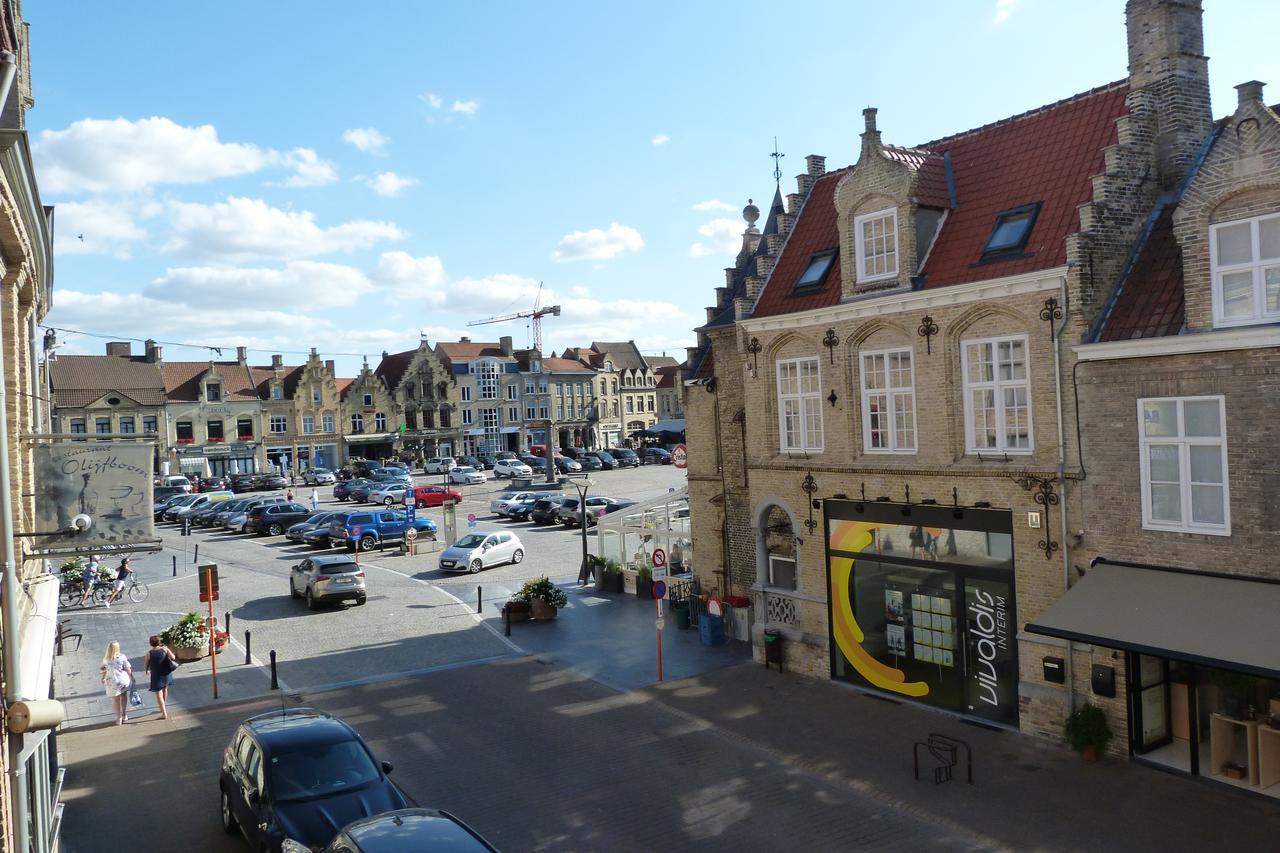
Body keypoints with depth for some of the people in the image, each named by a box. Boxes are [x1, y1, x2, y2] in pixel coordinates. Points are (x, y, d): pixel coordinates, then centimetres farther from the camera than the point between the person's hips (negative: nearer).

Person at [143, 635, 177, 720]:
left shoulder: (149, 654, -14)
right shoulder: (165, 649, -12)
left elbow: (145, 666, -5)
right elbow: (173, 658, -20)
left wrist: (146, 671, 17)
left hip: (156, 676, -3)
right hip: (166, 674, 3)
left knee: (159, 694, 5)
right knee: (165, 689, 26)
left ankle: (164, 714, 3)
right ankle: (164, 708, 44)